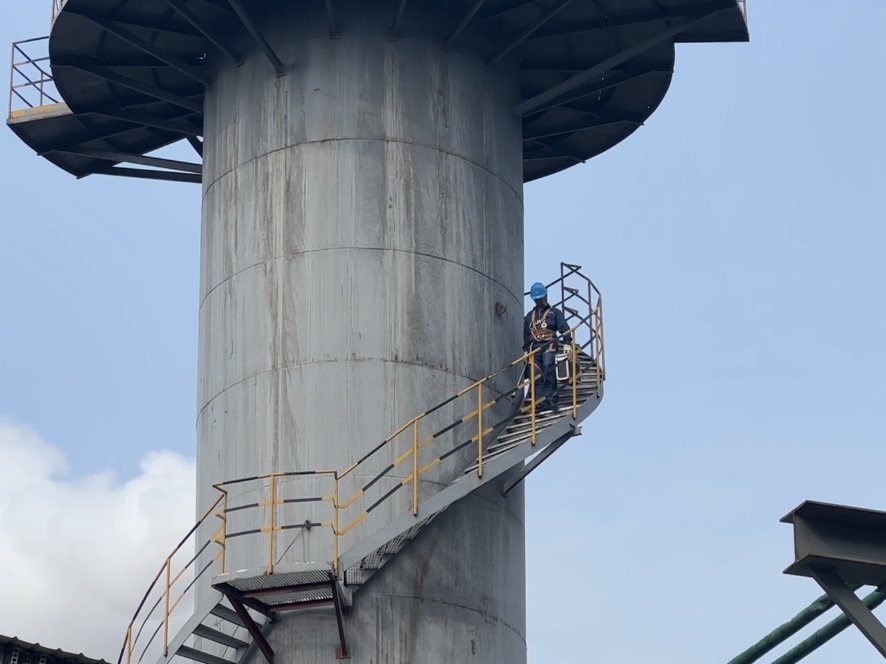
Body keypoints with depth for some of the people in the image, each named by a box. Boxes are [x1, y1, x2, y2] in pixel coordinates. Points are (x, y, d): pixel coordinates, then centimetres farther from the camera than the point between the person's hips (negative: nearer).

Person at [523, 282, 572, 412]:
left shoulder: (555, 312, 11)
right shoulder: (530, 316, 24)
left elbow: (564, 328, 1)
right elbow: (526, 335, 26)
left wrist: (568, 343, -13)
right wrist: (526, 350, 17)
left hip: (549, 345, -4)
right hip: (534, 347, 4)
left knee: (548, 368, -24)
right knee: (537, 376, -3)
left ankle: (550, 396, -25)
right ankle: (540, 403, -5)